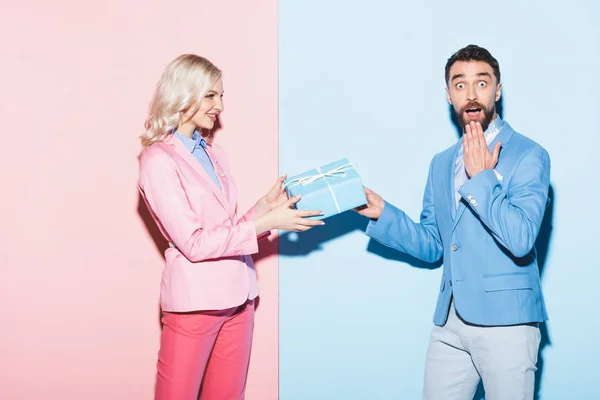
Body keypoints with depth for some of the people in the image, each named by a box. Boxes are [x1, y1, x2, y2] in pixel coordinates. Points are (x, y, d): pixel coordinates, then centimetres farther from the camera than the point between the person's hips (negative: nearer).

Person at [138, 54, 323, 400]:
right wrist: (267, 222, -18)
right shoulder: (158, 160, -11)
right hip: (195, 299, -7)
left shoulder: (215, 154, 11)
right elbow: (194, 242, -17)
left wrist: (265, 205, -4)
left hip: (237, 294, 7)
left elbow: (228, 228, 11)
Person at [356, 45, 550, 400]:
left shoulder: (529, 155, -6)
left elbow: (521, 239, -19)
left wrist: (481, 177, -15)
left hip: (505, 321, -5)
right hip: (449, 321, 6)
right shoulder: (441, 163, 14)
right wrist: (382, 213, 3)